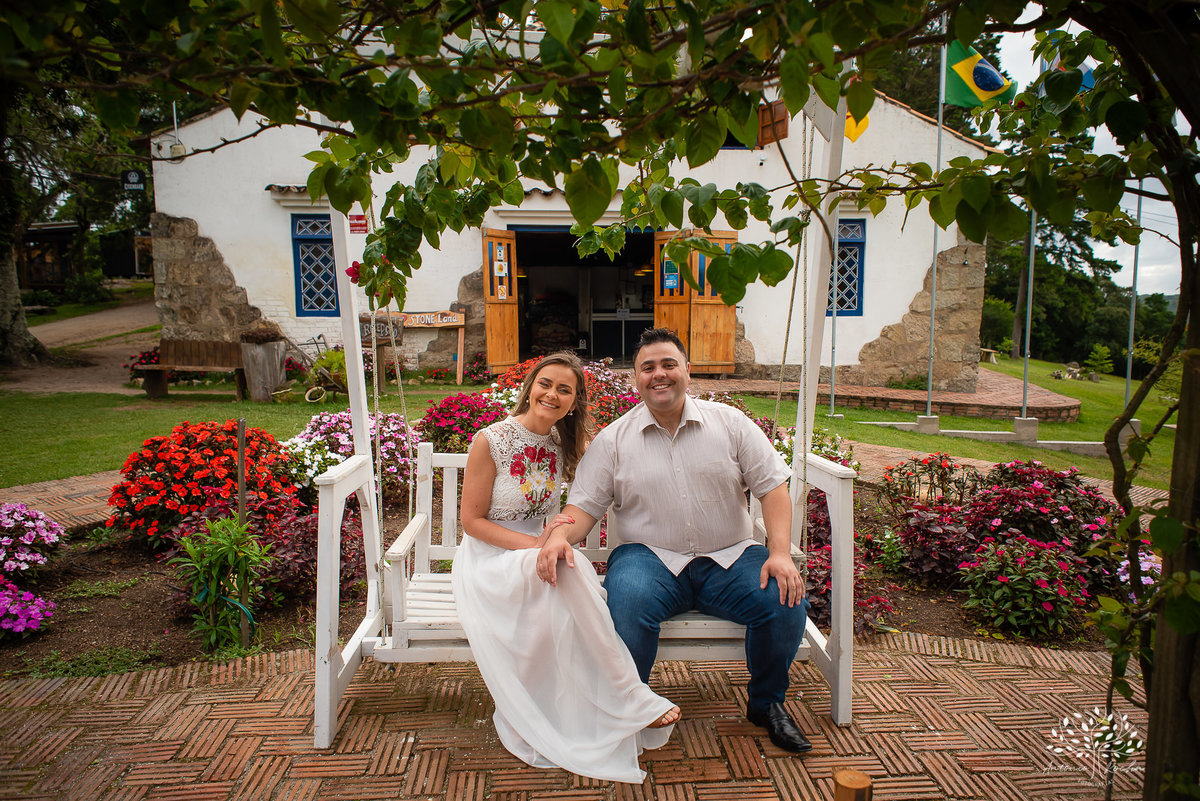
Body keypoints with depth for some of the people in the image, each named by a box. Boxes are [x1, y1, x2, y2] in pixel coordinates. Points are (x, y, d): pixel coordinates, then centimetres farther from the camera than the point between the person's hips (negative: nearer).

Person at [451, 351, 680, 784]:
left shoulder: (565, 444, 2)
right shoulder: (490, 441, -12)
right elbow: (472, 520, -9)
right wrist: (533, 545, -20)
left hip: (537, 554, 5)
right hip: (488, 559, -4)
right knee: (567, 567, -35)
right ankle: (631, 699, -24)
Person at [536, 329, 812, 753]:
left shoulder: (730, 423, 6)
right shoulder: (613, 440, 4)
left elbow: (773, 485, 3)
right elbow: (584, 506, 0)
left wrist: (780, 552, -12)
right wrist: (560, 536, -24)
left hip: (730, 558, 2)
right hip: (651, 558, -1)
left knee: (786, 600, -23)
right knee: (627, 602, -34)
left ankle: (767, 703, 6)